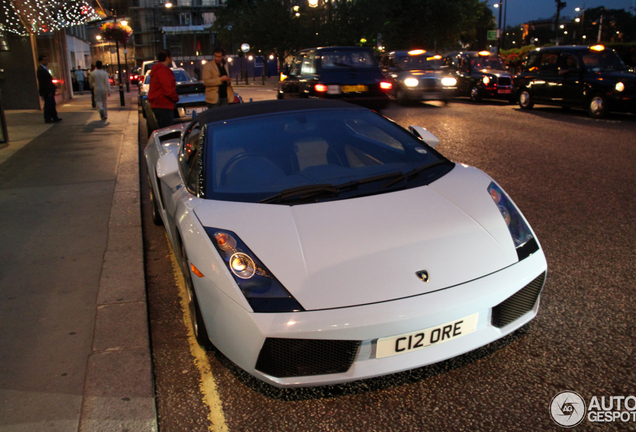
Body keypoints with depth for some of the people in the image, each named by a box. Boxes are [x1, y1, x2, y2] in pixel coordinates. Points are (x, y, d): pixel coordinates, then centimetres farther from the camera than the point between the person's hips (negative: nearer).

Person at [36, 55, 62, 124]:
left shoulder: (44, 69, 14)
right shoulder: (40, 70, -17)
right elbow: (43, 82, -21)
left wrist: (54, 87, 14)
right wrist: (48, 92, -22)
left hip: (49, 91, 10)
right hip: (46, 92, -10)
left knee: (52, 105, 12)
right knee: (48, 105, -3)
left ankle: (55, 117, 18)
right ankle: (47, 119, 4)